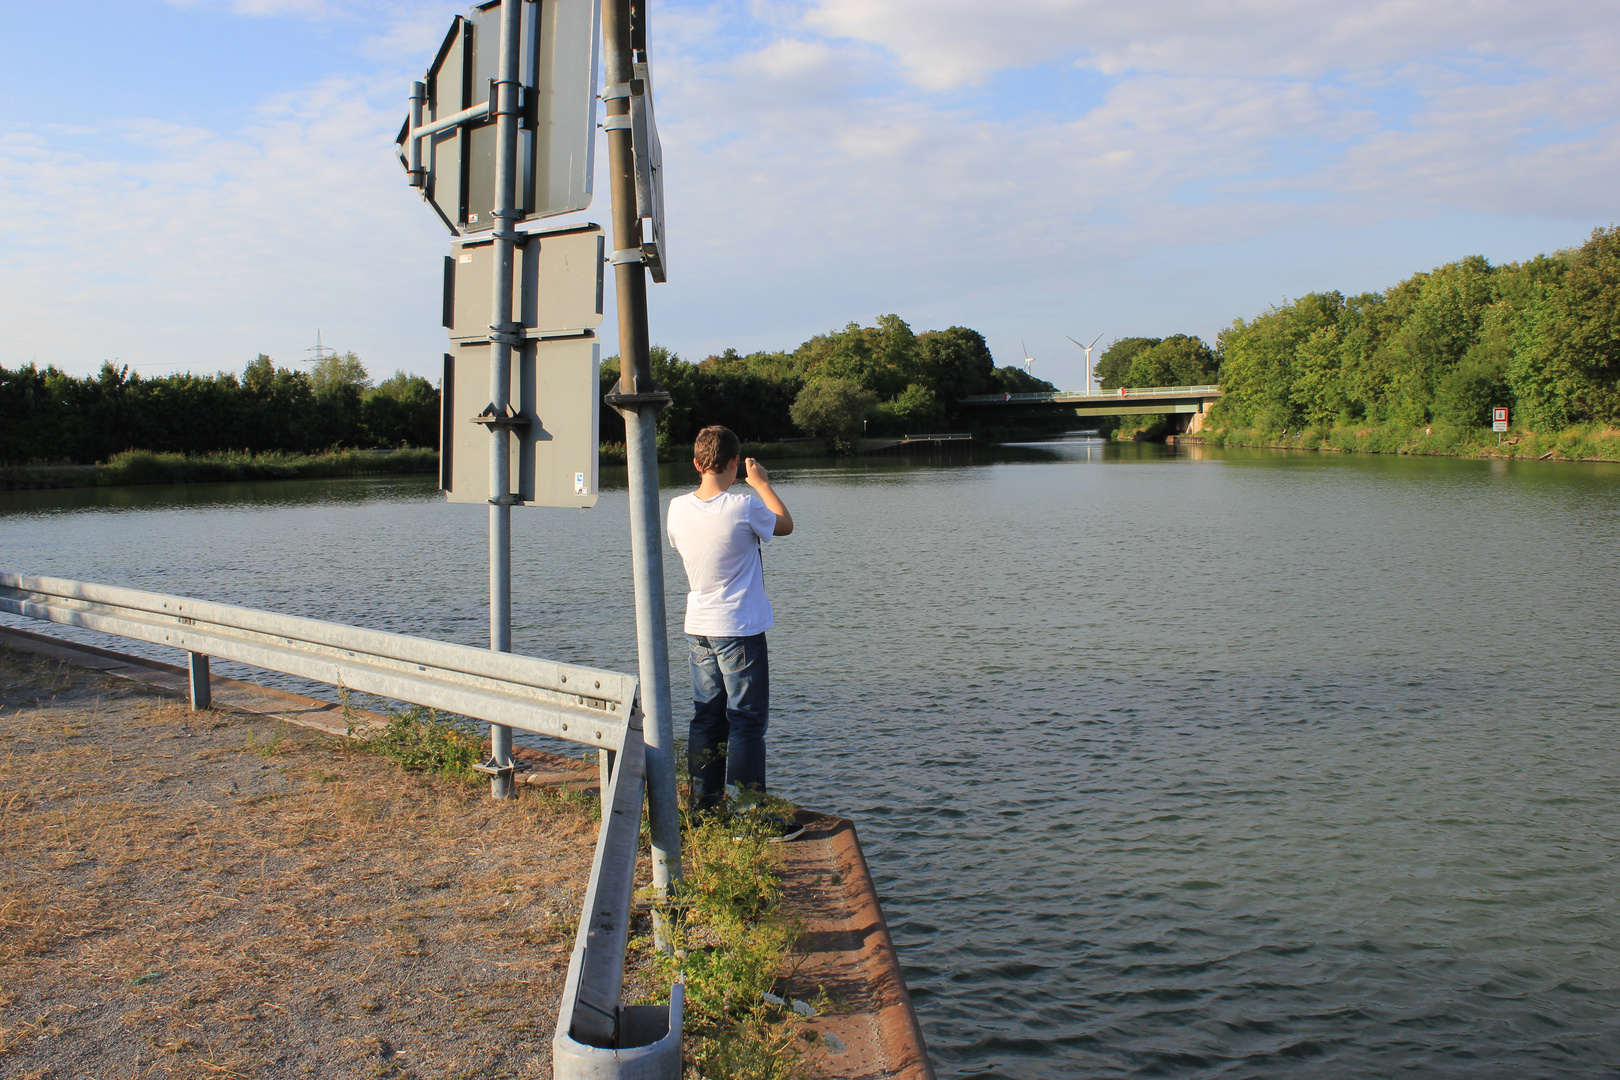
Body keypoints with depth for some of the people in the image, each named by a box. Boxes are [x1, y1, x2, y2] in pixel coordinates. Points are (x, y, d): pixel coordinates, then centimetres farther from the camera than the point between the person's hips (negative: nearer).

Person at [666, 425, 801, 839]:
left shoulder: (678, 509, -2)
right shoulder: (743, 507, -17)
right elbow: (785, 524, 2)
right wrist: (762, 483, 14)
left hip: (698, 629, 6)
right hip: (739, 630, -6)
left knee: (707, 718, 14)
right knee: (747, 722, 0)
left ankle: (704, 809, 20)